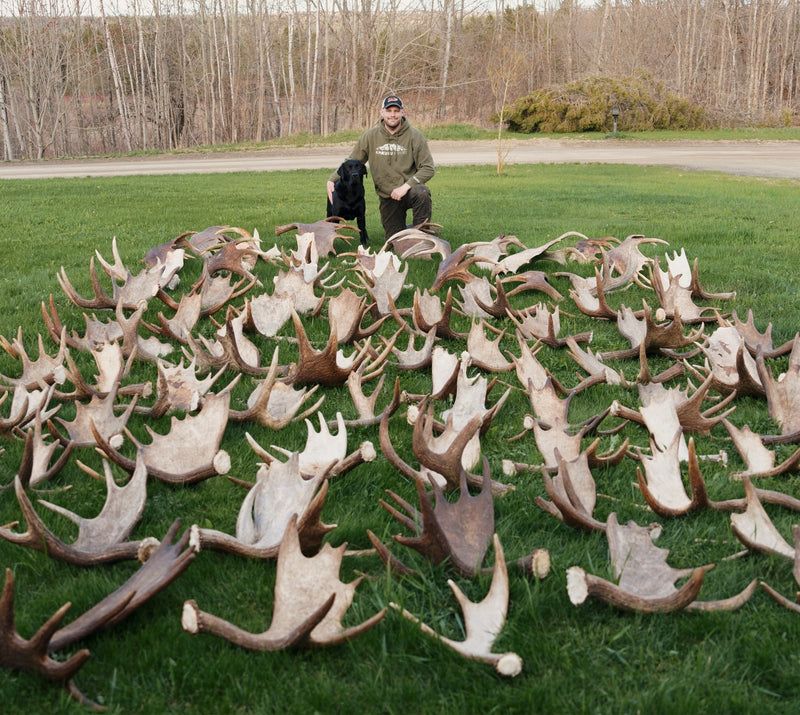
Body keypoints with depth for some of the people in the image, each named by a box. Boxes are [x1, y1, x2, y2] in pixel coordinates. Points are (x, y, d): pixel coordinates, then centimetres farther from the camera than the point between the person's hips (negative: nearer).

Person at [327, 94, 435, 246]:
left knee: (421, 193, -37)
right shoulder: (370, 137, -1)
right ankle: (406, 228, 34)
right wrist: (332, 180, -8)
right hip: (387, 198, 2)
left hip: (409, 190, -2)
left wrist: (406, 186, -23)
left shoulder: (415, 136, -7)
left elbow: (428, 168, -10)